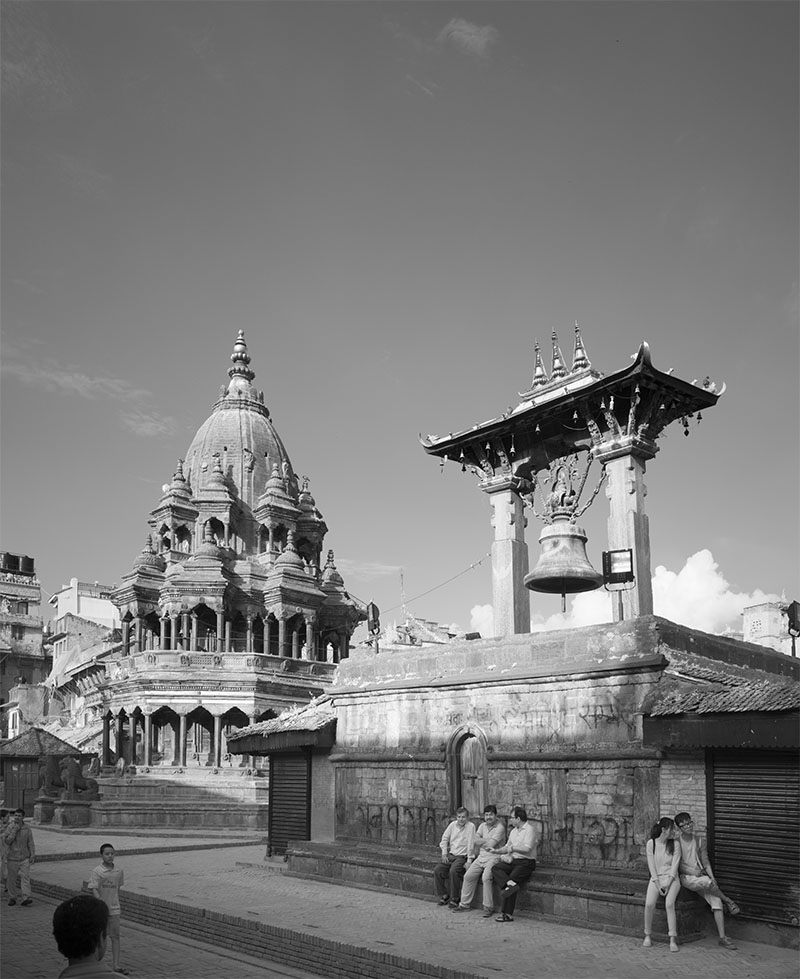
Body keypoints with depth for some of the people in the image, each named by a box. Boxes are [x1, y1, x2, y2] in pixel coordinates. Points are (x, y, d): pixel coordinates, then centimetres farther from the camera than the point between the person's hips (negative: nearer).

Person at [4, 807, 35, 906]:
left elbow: (30, 843, 7)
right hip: (12, 858, 0)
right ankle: (12, 898, 21)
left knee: (25, 877, -9)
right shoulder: (10, 827, -2)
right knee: (12, 879, 7)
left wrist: (32, 855, 1)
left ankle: (26, 898, -12)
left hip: (24, 858, 0)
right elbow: (6, 841, -13)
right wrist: (14, 831, -19)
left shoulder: (27, 829, 2)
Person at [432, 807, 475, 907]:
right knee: (437, 870, -14)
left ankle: (454, 898, -15)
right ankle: (444, 895, 2)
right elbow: (444, 839, 14)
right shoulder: (453, 825, 8)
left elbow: (470, 844, -11)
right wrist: (444, 853, 3)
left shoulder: (470, 826, -7)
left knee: (453, 871, -31)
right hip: (451, 855, 6)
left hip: (462, 856, -6)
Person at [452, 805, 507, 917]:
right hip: (481, 856, 7)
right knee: (468, 876, -3)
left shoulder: (500, 827, -10)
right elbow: (475, 840, 6)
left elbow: (491, 844, -17)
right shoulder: (483, 826, 13)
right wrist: (488, 841, -5)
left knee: (486, 877, -28)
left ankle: (488, 907, -18)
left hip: (494, 856, -7)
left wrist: (481, 841, -2)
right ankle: (465, 904, 8)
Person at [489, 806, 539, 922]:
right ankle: (510, 884, -38)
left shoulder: (530, 830, -7)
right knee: (495, 868, -17)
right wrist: (497, 850, 8)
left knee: (513, 877, -25)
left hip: (526, 862, -7)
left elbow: (527, 848, -20)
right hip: (512, 861, 7)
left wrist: (513, 848, -10)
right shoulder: (513, 831, 21)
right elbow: (507, 847, 26)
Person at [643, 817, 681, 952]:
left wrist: (667, 884, -13)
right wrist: (657, 885, -11)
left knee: (669, 904, -27)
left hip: (671, 878, 0)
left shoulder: (675, 844, 1)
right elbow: (651, 865, -2)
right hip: (656, 878, 0)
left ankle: (673, 940, -25)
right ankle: (647, 936, -4)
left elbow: (674, 866, -4)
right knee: (649, 904, -23)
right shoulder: (651, 843, -1)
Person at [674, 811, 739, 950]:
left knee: (716, 901, -15)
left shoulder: (699, 841, 11)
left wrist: (712, 877, -4)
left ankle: (722, 937, -14)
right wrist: (692, 871, -15)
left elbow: (705, 862, 11)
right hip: (686, 878, -4)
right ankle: (728, 901, -5)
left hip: (702, 877, 4)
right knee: (706, 882, -32)